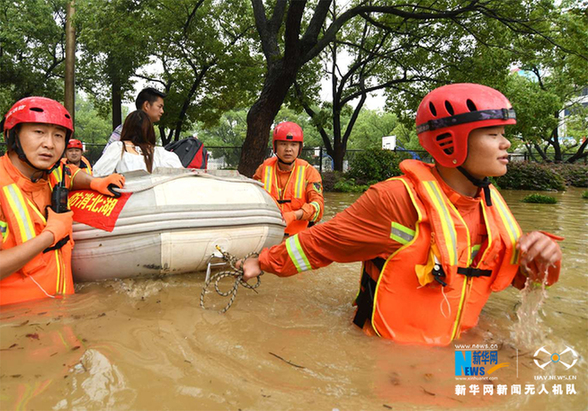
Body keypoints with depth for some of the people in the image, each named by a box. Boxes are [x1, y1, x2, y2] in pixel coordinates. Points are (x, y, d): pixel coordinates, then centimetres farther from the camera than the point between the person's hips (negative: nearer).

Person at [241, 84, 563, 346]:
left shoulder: (490, 203, 0)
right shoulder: (401, 199, -24)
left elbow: (520, 275, 8)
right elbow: (323, 241, -16)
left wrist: (540, 256, -15)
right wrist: (264, 263, -9)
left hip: (455, 344, 7)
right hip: (390, 351, -6)